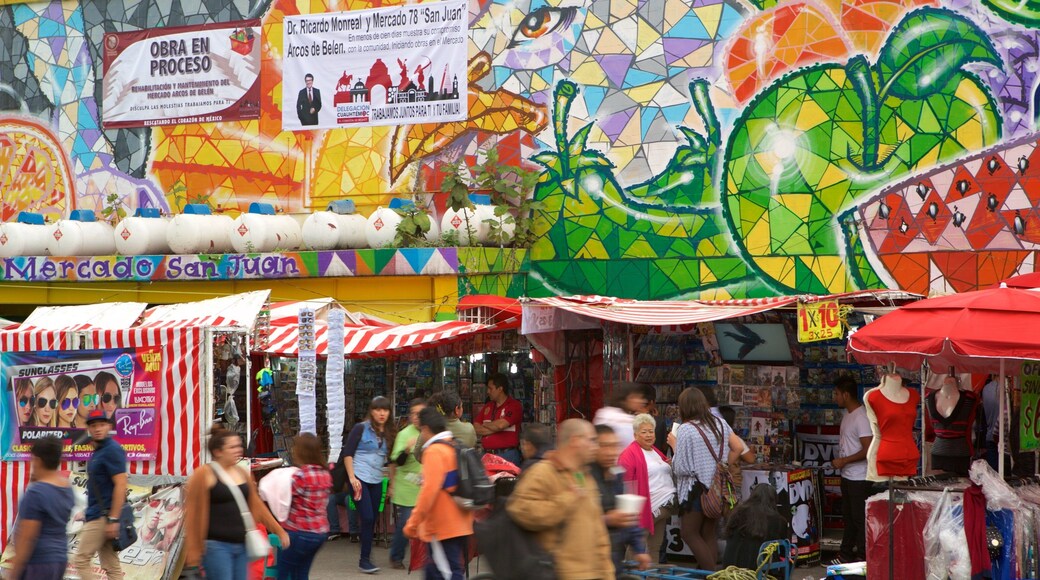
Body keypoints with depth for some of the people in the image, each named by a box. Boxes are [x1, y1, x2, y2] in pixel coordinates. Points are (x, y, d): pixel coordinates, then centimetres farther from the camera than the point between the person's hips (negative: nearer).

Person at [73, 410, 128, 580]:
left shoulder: (112, 450, -12)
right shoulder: (97, 451, 17)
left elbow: (120, 485, -19)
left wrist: (113, 519, -23)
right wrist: (89, 514, 18)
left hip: (103, 516, -9)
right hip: (98, 516, 9)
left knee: (81, 559, -8)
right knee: (111, 565, 8)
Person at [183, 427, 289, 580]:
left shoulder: (243, 473, 11)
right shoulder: (204, 475, -9)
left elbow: (256, 505, 18)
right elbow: (194, 513, -10)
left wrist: (279, 531, 16)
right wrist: (194, 554, -12)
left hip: (241, 545, 7)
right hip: (217, 546, -7)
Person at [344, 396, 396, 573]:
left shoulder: (388, 433, 9)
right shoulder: (361, 428, -5)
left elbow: (391, 460, 16)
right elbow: (348, 453, -6)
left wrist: (392, 484, 13)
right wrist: (352, 477, -14)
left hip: (377, 481, 5)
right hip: (359, 479, -5)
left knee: (372, 520, 6)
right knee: (367, 518, -12)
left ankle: (366, 558, 17)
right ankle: (364, 560, -4)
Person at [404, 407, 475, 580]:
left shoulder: (434, 451, -13)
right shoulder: (457, 447, 13)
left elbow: (429, 490, -21)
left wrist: (413, 523, -16)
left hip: (442, 529, -9)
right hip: (461, 525, 9)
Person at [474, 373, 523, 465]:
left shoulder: (514, 406, -4)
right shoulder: (487, 407, 16)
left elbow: (500, 425, -17)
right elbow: (475, 429, 8)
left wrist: (485, 425, 3)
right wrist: (494, 428, -7)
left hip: (507, 455, -5)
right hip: (487, 454, 5)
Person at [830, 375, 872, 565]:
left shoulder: (861, 417, -19)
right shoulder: (848, 414, 11)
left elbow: (868, 450, -24)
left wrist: (844, 461, -19)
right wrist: (839, 461, 10)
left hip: (859, 478, -10)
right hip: (847, 476, 10)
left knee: (859, 518, -2)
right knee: (848, 516, 17)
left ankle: (862, 557, 5)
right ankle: (845, 554, 26)